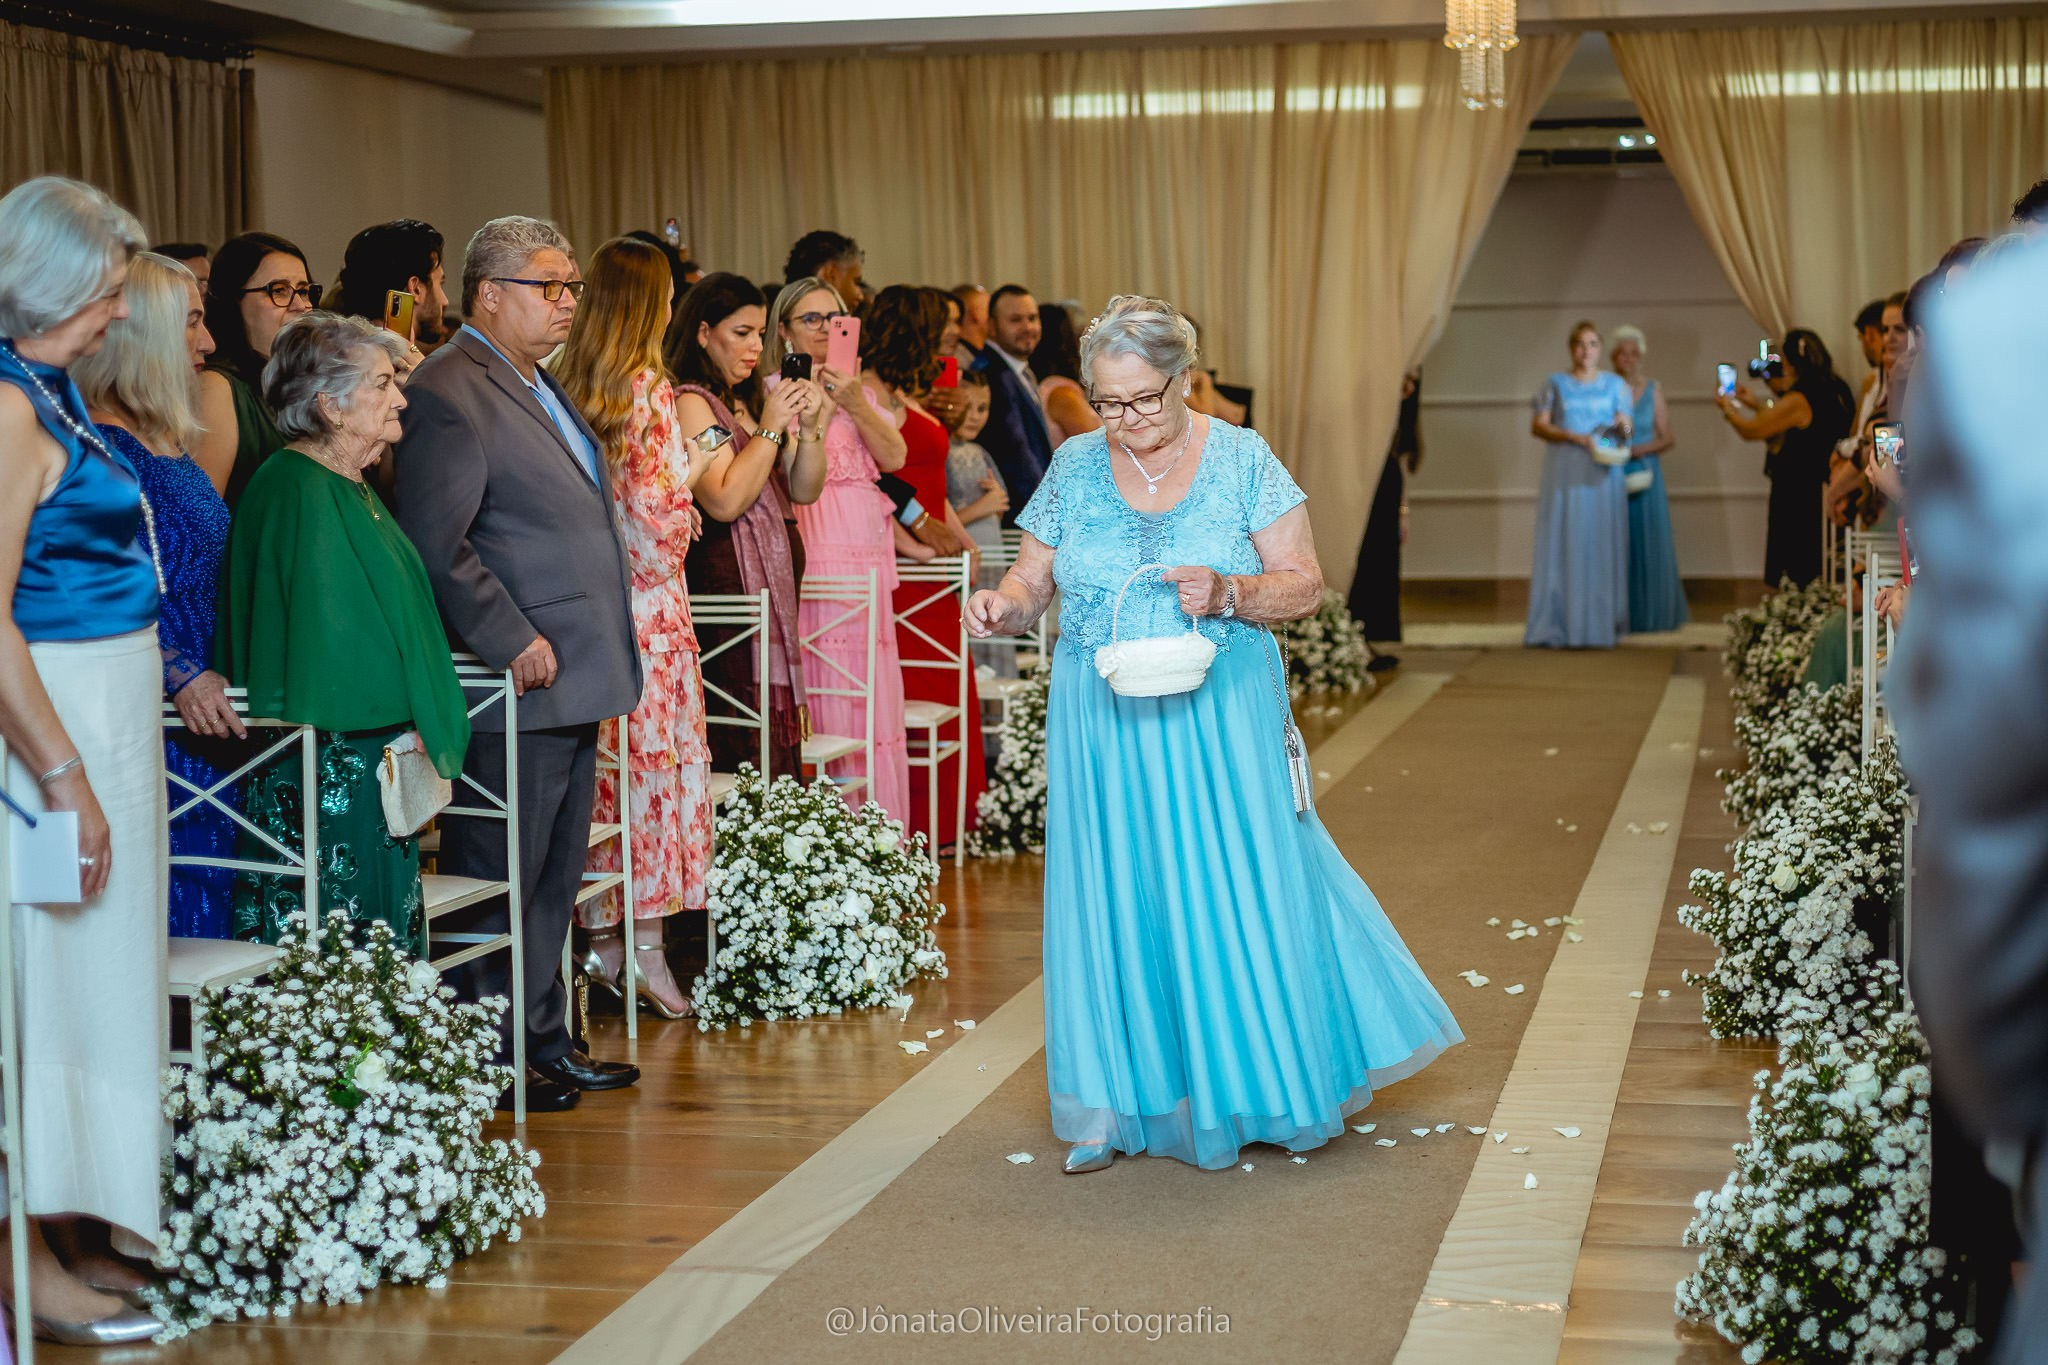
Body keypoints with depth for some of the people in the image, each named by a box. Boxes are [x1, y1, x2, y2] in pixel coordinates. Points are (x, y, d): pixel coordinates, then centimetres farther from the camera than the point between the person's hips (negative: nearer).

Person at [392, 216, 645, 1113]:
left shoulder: (538, 385, 18)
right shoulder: (449, 392, -14)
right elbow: (438, 543, -20)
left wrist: (602, 656, 18)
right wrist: (514, 643, -20)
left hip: (571, 682, 10)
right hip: (515, 690, -10)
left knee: (555, 881, 16)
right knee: (499, 882, -1)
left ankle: (545, 1043, 26)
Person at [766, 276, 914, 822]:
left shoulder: (867, 385, 16)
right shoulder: (776, 390, 1)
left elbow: (893, 458, 4)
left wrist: (855, 404, -7)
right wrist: (821, 408, -10)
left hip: (868, 549, 5)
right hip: (811, 547, -5)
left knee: (874, 696, 2)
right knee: (822, 696, -8)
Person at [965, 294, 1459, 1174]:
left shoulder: (1241, 459, -3)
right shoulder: (1075, 467, 4)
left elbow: (1305, 584, -4)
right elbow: (1033, 581, 8)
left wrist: (1228, 595, -23)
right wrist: (1003, 607, -15)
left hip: (1217, 716, -2)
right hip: (1105, 727, 2)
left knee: (1240, 890, 1)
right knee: (1115, 899, 4)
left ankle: (1274, 1078, 21)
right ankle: (1124, 1100, 15)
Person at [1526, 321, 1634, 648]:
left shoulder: (1614, 384, 12)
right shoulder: (1555, 384, 9)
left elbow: (1627, 430, 7)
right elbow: (1537, 426, 0)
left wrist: (1623, 425, -17)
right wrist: (1575, 437, -13)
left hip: (1604, 474, 1)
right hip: (1565, 474, -1)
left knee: (1601, 546, -2)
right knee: (1563, 544, -5)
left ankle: (1600, 624, 0)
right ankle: (1558, 626, -5)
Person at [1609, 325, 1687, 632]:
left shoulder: (1653, 390, 7)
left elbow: (1668, 438, 6)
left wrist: (1642, 449, -10)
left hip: (1645, 476, 1)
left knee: (1648, 543, 1)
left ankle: (1652, 613, 8)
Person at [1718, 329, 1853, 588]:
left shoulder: (1798, 402, -19)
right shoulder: (1833, 392, 7)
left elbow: (1750, 430, -8)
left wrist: (1727, 408, 11)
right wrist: (1757, 405, 30)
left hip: (1796, 503, -9)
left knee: (1795, 579, -3)